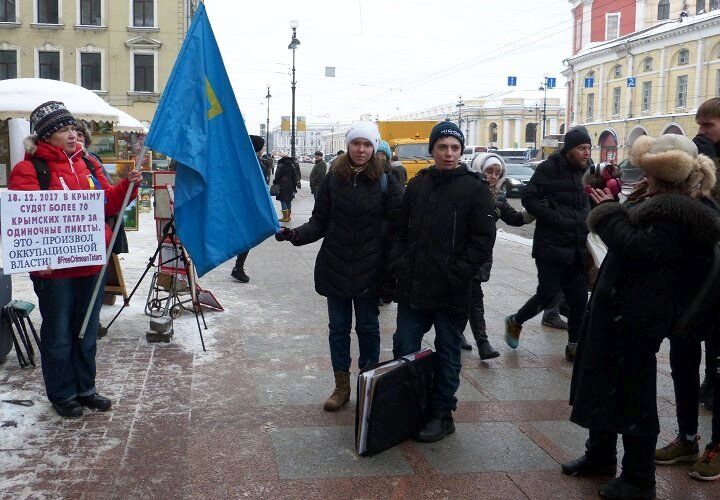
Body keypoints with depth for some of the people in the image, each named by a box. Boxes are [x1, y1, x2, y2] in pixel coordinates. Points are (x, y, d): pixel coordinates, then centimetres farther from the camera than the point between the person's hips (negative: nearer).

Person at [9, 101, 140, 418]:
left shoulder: (87, 164, 11)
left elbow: (108, 203, 14)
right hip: (54, 270, -6)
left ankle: (85, 388, 31)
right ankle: (62, 395, 23)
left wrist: (127, 186, -4)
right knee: (58, 335, 7)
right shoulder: (29, 170, -9)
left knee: (87, 332, 16)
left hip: (91, 265, 6)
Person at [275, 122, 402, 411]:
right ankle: (342, 385, 25)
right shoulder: (333, 179, 1)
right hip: (335, 269, 2)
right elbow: (320, 222, 2)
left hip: (369, 270, -2)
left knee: (368, 327, 10)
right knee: (338, 328, 11)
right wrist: (295, 234, -16)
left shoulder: (385, 182, -3)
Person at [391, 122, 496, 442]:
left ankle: (442, 413, 22)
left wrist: (457, 275, -15)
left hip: (451, 292, -4)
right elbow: (400, 230, 13)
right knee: (404, 349, 10)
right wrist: (399, 265, 0)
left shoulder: (475, 189, -4)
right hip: (412, 287, 4)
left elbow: (483, 241, -8)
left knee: (447, 352, 10)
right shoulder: (417, 185, 8)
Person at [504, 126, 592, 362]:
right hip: (551, 246, -6)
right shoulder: (549, 169, -10)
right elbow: (529, 198, -13)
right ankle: (515, 321, 24)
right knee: (548, 295, -3)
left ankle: (574, 345, 20)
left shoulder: (586, 171, 11)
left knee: (579, 298, 6)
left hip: (578, 248, 6)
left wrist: (587, 223, 5)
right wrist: (555, 218, -20)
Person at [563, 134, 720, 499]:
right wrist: (612, 205, 3)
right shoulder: (657, 203, 13)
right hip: (616, 310, 11)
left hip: (634, 318, -11)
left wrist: (609, 211, -18)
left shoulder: (674, 216, -19)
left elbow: (636, 248, -30)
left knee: (631, 394, -1)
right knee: (601, 382, 20)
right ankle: (600, 454, 36)